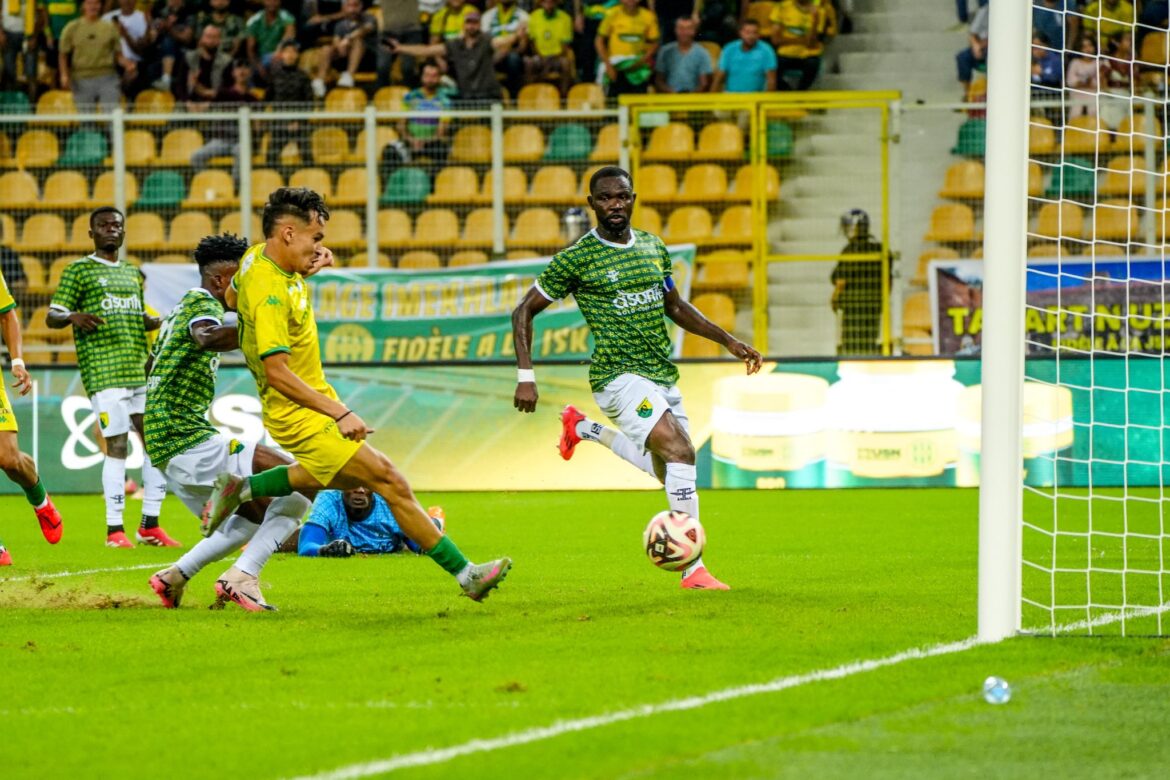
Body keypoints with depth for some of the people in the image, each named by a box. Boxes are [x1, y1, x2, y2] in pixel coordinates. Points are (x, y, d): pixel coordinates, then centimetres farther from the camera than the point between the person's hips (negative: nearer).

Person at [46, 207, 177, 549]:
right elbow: (52, 317, -3)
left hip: (141, 370, 7)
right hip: (103, 373, -7)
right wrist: (73, 317, -24)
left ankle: (150, 525, 13)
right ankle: (114, 530, -3)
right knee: (117, 446, -10)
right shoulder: (78, 271, 2)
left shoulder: (133, 273, 20)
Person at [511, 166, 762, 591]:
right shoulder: (577, 258, -7)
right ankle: (694, 569, -26)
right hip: (619, 376, -7)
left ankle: (584, 429, 33)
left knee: (672, 473, 14)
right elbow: (524, 312, -1)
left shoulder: (653, 248, 11)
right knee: (679, 451, -26)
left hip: (663, 376, 7)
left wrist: (728, 340, 16)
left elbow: (675, 307, 25)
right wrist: (526, 376, -10)